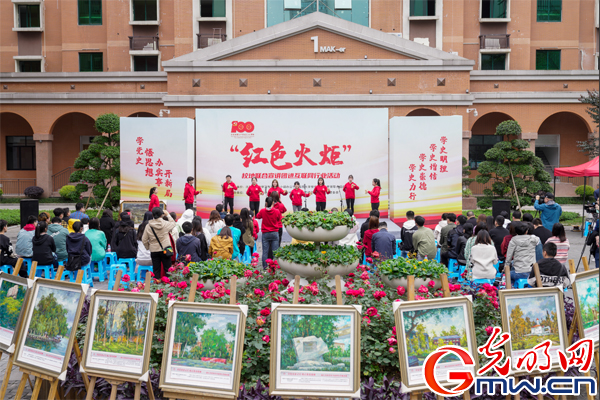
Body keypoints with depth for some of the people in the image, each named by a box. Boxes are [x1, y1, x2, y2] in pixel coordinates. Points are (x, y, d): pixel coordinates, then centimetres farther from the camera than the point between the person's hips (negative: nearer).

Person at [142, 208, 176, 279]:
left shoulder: (148, 226, -4)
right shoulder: (166, 224, -9)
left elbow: (144, 240, 2)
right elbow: (173, 223, 15)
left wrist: (148, 247, 17)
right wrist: (168, 215, 23)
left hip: (154, 251, 2)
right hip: (165, 250, -1)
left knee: (156, 270, 8)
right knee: (167, 270, 5)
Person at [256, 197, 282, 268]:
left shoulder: (262, 211, -8)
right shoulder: (277, 211, -8)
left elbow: (257, 217, 13)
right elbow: (279, 220, 7)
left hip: (265, 233, 0)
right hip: (275, 233, 0)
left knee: (265, 251, 5)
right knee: (275, 251, 4)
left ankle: (265, 267, 6)